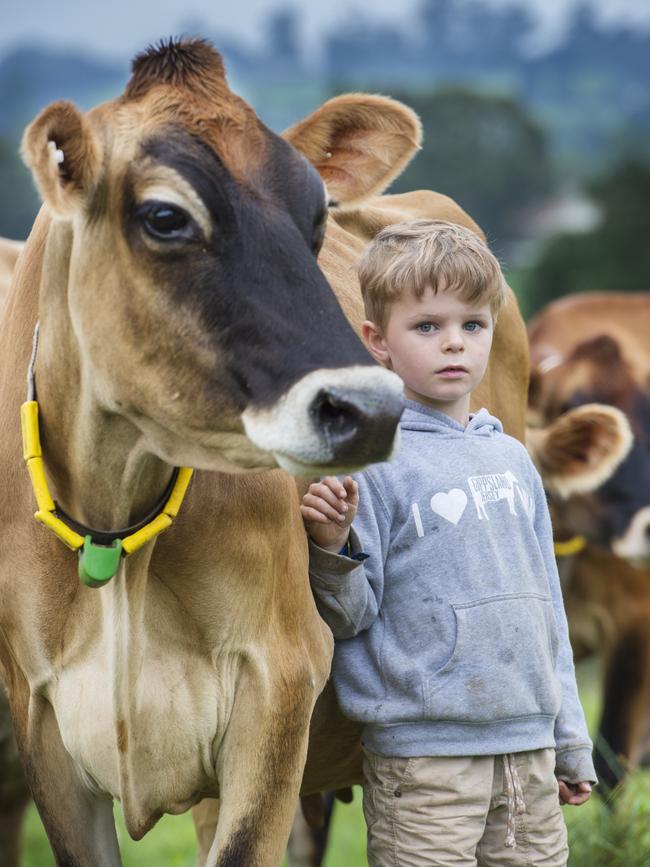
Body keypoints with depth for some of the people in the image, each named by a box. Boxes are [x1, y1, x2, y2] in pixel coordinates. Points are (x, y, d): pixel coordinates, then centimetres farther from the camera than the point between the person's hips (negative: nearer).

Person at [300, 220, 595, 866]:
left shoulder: (511, 459, 12)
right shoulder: (367, 459, -7)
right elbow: (349, 617, -7)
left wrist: (571, 744, 19)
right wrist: (333, 547, -27)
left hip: (531, 751, 6)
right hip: (421, 755, -6)